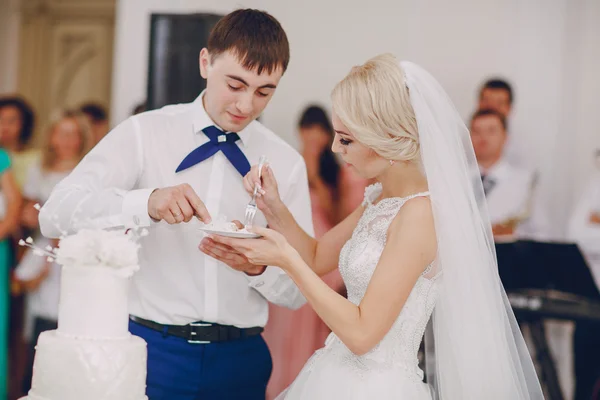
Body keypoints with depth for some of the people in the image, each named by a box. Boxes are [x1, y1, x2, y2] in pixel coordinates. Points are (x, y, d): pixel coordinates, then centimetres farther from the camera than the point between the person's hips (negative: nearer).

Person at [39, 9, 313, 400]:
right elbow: (56, 214, -15)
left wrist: (259, 267, -17)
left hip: (239, 361, 3)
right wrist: (146, 202, -31)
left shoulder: (287, 162, 5)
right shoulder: (145, 133, -3)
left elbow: (299, 291, 5)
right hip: (149, 349, -2)